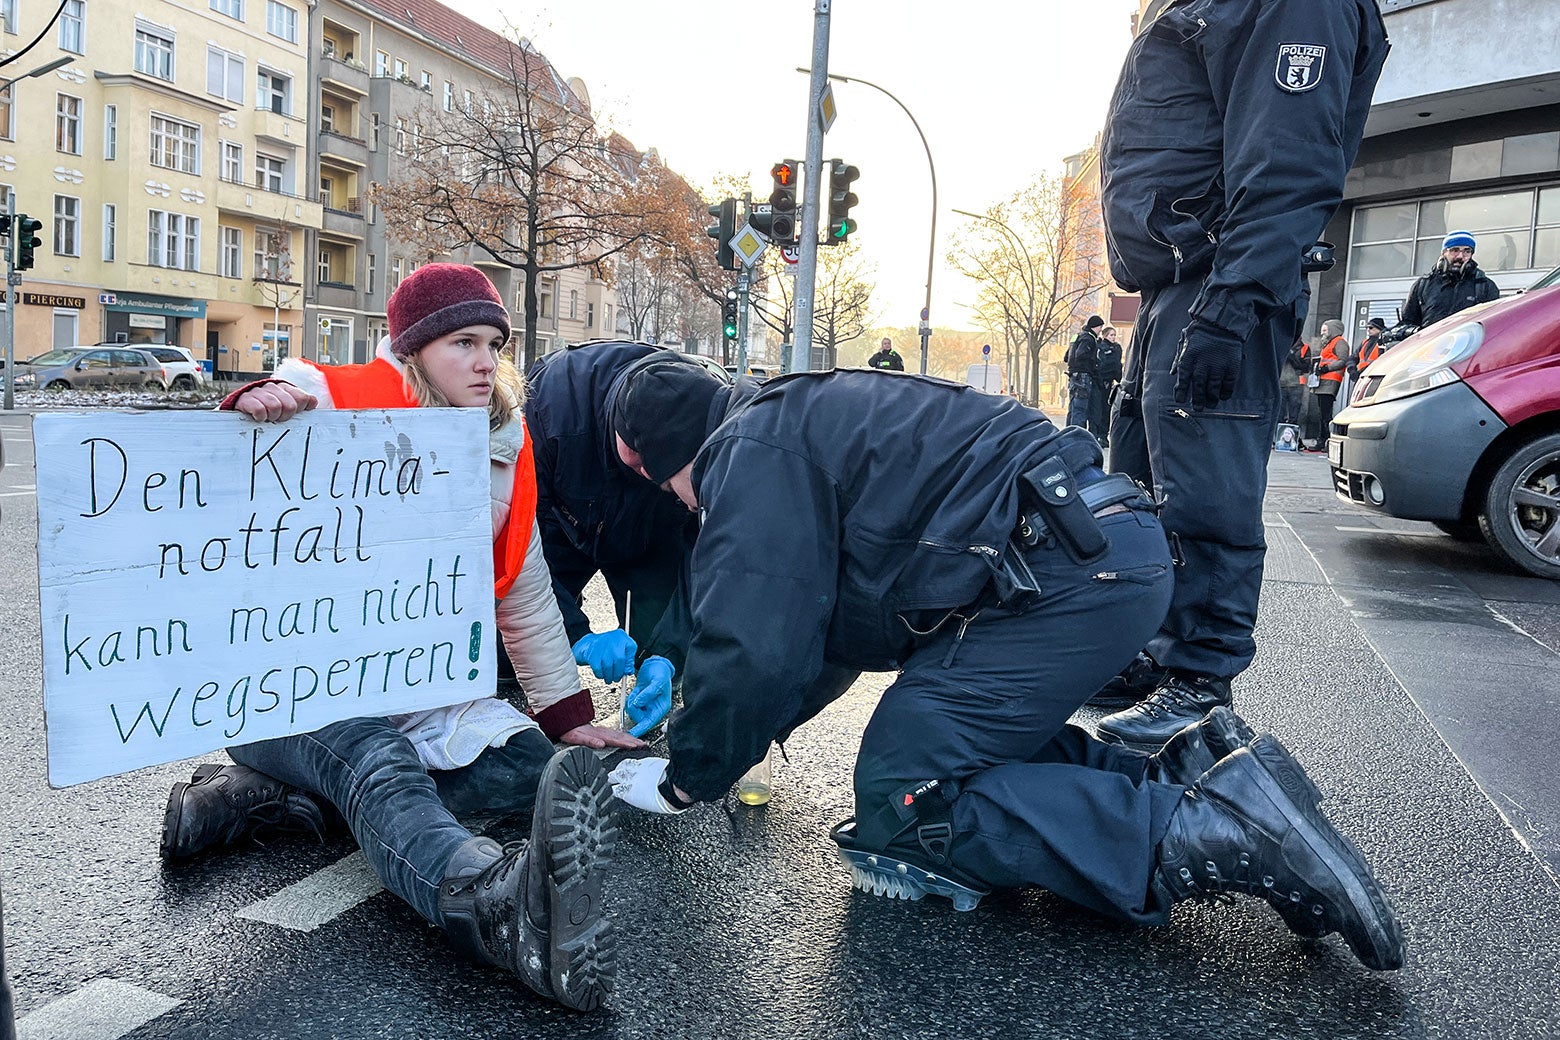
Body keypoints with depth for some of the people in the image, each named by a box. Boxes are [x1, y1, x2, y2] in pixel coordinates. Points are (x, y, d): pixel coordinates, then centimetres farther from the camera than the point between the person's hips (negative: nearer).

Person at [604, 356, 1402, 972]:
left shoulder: (752, 451, -5)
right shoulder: (801, 427, 27)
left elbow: (755, 647, -12)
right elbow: (816, 630, 32)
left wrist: (686, 780, 4)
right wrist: (713, 724, 29)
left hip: (1067, 573, -11)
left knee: (903, 808, -6)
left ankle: (1207, 833, -15)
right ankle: (1197, 773, 7)